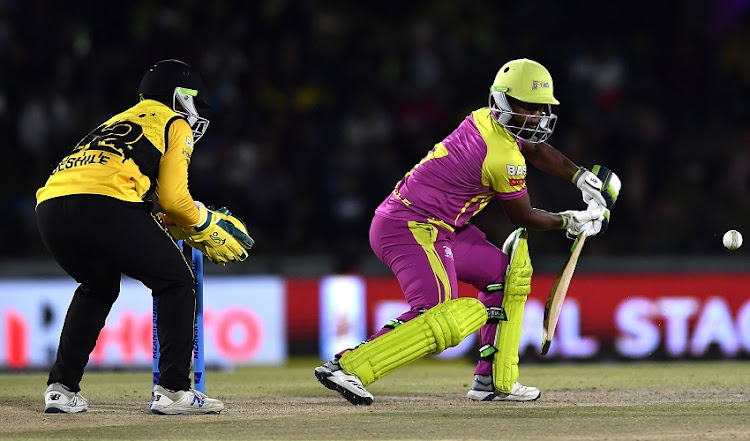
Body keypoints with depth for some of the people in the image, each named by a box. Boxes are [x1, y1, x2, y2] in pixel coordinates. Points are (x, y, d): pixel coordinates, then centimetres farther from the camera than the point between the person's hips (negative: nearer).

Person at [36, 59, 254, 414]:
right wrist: (209, 227, 22)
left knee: (98, 288, 32)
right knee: (176, 283, 11)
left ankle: (62, 388, 22)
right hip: (103, 206, -7)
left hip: (50, 205, 7)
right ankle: (173, 390, 3)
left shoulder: (120, 121, 39)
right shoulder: (175, 124, 18)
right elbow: (172, 198, 7)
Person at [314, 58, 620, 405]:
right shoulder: (504, 158, -19)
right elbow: (524, 217, -3)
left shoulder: (485, 119, 7)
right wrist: (569, 221, 12)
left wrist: (583, 178, 20)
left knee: (508, 274, 17)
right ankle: (346, 367, -26)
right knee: (442, 318, -26)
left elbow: (537, 151, 27)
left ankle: (495, 382, 17)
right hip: (411, 229, -11)